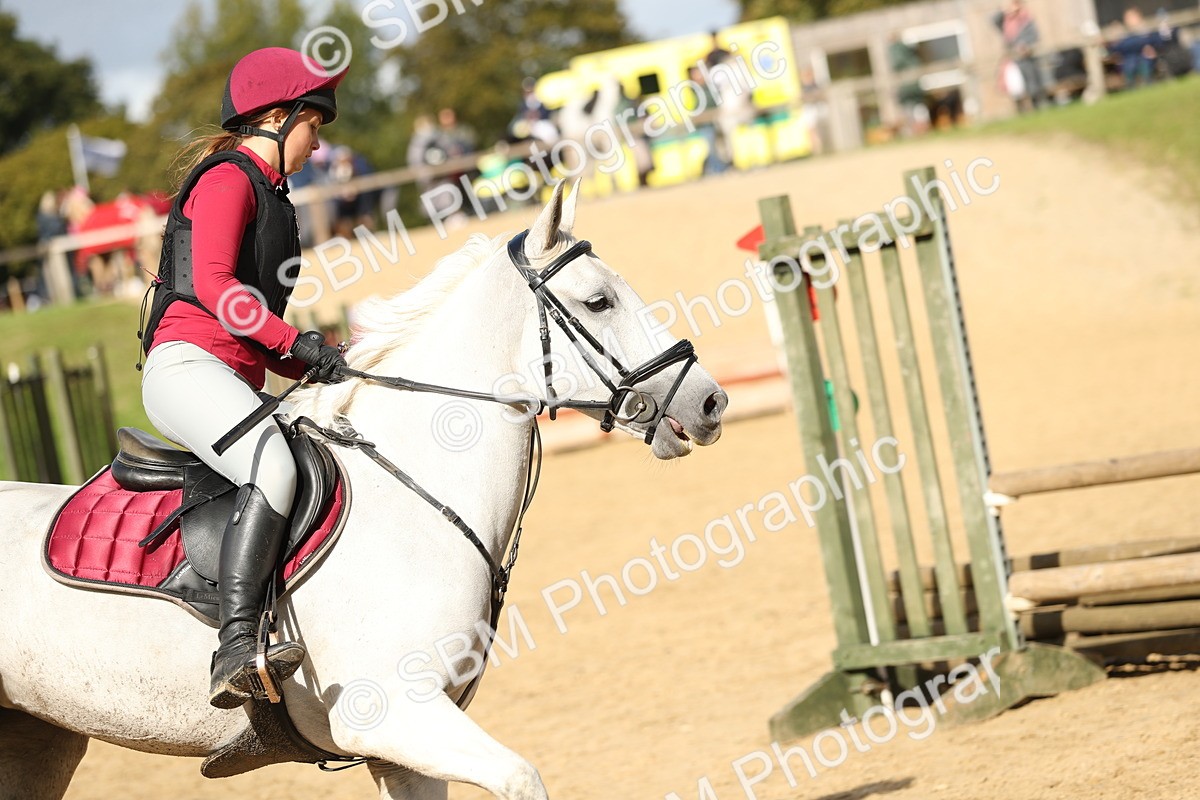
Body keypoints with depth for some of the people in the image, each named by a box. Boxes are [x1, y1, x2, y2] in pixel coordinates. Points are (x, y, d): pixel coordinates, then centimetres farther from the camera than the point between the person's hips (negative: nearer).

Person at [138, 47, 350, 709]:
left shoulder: (266, 194, 27)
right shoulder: (228, 177, -2)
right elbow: (212, 284, -18)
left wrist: (323, 368, 11)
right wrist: (301, 344, -20)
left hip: (236, 380, 10)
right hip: (186, 363, -10)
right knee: (274, 469, -33)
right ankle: (234, 655, -42)